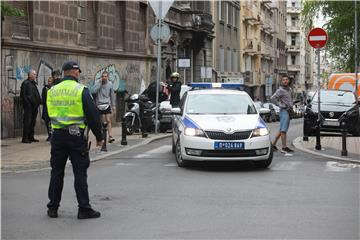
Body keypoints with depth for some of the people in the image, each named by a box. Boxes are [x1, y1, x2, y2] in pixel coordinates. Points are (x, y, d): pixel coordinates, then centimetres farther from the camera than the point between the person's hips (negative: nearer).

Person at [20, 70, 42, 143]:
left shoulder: (34, 83, 19)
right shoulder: (25, 83, -6)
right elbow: (23, 95, -11)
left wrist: (39, 101, 8)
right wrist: (27, 103, -17)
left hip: (34, 106, 8)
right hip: (28, 106, -8)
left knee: (33, 121, 11)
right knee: (27, 121, -8)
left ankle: (31, 137, 18)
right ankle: (25, 138, -7)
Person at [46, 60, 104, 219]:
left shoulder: (52, 91, 7)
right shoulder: (81, 90, -8)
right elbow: (93, 115, -8)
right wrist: (99, 136, -1)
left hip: (57, 135, 4)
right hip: (76, 135, -4)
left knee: (56, 172, 12)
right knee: (80, 172, 1)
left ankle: (53, 207, 16)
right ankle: (84, 209, 1)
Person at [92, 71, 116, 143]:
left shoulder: (110, 84, 4)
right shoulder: (97, 83, -2)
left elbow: (112, 95, 13)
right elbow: (94, 91, -18)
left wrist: (113, 105, 13)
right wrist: (100, 83, -18)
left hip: (107, 104, 1)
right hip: (99, 104, -1)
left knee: (108, 121, -7)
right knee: (103, 122, 2)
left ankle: (110, 136, -12)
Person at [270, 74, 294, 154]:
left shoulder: (289, 89, 17)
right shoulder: (280, 90, -9)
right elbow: (272, 98, -18)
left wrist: (291, 106, 16)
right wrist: (281, 105, -17)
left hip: (288, 111, 9)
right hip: (284, 111, -9)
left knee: (281, 130, 11)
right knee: (283, 129, -9)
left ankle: (273, 144, 18)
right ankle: (284, 147, -11)